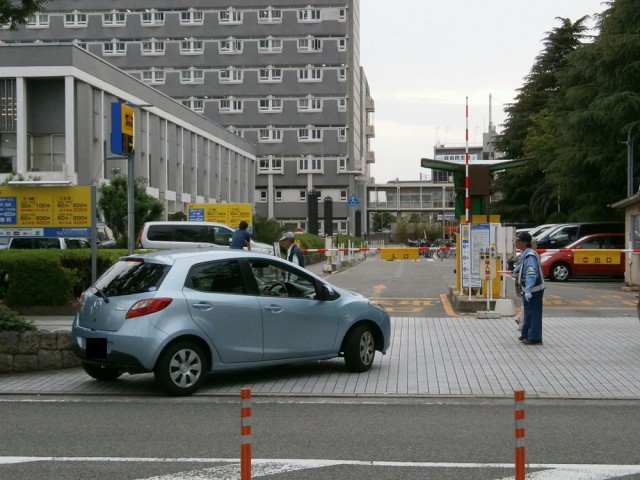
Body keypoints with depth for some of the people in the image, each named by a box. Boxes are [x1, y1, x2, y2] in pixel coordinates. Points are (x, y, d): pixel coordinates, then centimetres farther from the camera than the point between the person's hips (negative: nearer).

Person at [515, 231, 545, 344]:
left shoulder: (530, 256, -22)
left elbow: (531, 274, -29)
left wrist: (528, 291, -33)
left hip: (533, 290, -10)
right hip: (528, 289, 10)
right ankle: (526, 335, 30)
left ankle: (534, 338, 2)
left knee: (533, 314, -3)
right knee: (528, 313, 19)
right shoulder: (525, 254, 10)